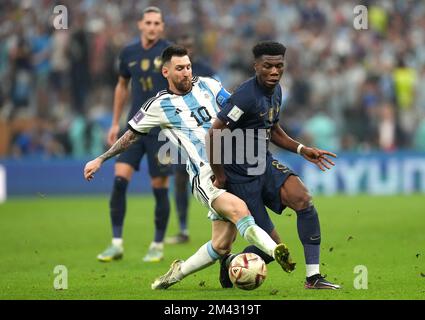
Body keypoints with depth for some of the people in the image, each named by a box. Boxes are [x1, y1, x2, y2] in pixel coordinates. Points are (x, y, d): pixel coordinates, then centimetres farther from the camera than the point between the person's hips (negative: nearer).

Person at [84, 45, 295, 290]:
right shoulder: (159, 105, 2)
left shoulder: (207, 86, 10)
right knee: (240, 210, -34)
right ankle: (276, 251, -49)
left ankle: (179, 272, 22)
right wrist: (100, 160, 20)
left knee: (221, 246, 1)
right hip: (206, 179, -4)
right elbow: (131, 136, 15)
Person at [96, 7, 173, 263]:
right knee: (120, 180, -9)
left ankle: (158, 246, 14)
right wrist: (116, 123, 20)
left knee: (160, 188, -1)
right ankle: (117, 244, -3)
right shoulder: (129, 53, 7)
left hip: (162, 129, -3)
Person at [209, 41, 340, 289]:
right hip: (242, 176, -8)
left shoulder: (276, 91, 7)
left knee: (304, 200, -21)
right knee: (272, 246, -7)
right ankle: (231, 264, 24)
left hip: (266, 165, 8)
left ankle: (313, 277, -16)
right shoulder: (246, 96, -22)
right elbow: (215, 134, -22)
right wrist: (220, 177, -14)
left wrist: (302, 150, 9)